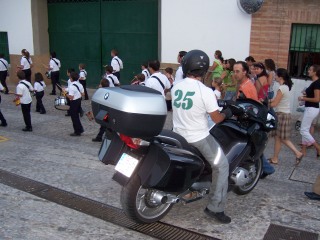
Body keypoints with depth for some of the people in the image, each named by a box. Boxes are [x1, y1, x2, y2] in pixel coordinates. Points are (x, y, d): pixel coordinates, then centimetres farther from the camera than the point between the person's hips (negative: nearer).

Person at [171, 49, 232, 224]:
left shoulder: (175, 87, 0)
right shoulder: (205, 91, -19)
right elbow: (216, 119, -12)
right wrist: (226, 114, 11)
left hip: (178, 135, 7)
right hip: (199, 138, -6)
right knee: (222, 165, 9)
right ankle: (215, 207, 8)